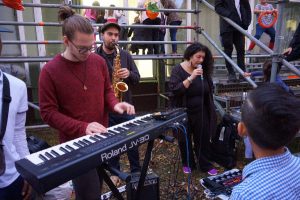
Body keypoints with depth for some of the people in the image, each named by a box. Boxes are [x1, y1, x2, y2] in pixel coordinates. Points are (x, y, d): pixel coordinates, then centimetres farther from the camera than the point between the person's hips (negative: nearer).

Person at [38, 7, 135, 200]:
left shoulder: (99, 61, 0)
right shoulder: (50, 71, -14)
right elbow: (48, 112, -14)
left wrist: (114, 104, -12)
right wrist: (83, 127, -25)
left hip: (101, 137, 5)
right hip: (75, 143, -4)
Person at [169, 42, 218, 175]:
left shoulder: (204, 70, 2)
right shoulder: (178, 70, -11)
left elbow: (209, 90, 12)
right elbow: (174, 90, -23)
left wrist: (210, 109, 10)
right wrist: (191, 78, -29)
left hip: (201, 112, 4)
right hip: (184, 112, -3)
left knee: (203, 138, 10)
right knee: (185, 140, 11)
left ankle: (205, 165, 26)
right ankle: (187, 164, 30)